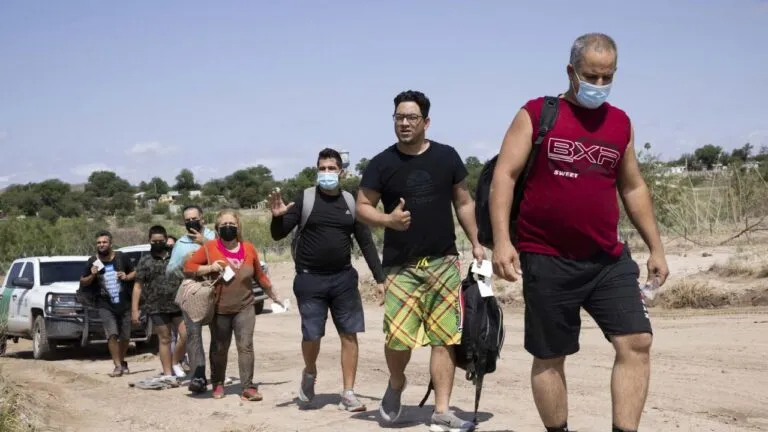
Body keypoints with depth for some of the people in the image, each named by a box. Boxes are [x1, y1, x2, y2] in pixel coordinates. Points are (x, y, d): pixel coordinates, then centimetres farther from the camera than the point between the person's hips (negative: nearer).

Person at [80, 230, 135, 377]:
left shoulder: (122, 258, 0)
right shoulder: (93, 262, 0)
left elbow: (134, 272, 12)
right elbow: (82, 282, 9)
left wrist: (127, 277, -8)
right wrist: (92, 276, -11)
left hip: (124, 304, 1)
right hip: (105, 305, -1)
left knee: (125, 336, 9)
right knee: (112, 334, -17)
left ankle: (122, 361, 31)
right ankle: (118, 366, -12)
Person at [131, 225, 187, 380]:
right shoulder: (145, 261, 5)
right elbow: (138, 286, 3)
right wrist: (135, 310, -4)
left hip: (178, 305, 1)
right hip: (157, 308, -1)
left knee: (186, 334, -11)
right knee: (165, 339, 4)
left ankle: (176, 362, 11)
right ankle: (168, 373, 10)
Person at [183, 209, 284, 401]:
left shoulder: (249, 248, 3)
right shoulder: (210, 248, -4)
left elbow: (260, 275, 14)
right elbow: (188, 267, -3)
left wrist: (273, 296, 21)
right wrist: (209, 268, -19)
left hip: (244, 307, 1)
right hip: (219, 309, -1)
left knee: (246, 346, -6)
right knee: (219, 348, 10)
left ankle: (248, 387, -5)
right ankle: (218, 384, 26)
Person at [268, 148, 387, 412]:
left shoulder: (351, 202, 6)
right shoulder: (305, 199, 0)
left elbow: (366, 242, 10)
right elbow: (278, 235, -1)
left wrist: (380, 278, 5)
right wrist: (277, 217, -23)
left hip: (343, 278, 2)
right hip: (310, 279, -2)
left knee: (349, 334, -1)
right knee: (311, 336, -2)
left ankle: (348, 394, 7)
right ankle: (310, 373, 30)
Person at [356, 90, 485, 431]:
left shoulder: (447, 157, 4)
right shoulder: (381, 164, 0)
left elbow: (464, 203, 13)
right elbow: (362, 207, 3)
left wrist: (476, 243, 7)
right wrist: (388, 219, -16)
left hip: (443, 262, 2)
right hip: (400, 265, -1)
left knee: (444, 337, -1)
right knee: (397, 338, -8)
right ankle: (396, 384, 25)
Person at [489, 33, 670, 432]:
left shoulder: (620, 123, 10)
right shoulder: (536, 115, -3)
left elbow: (633, 188, 18)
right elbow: (504, 176, -8)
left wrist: (655, 247, 15)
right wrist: (501, 240, -19)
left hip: (609, 260, 4)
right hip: (547, 261, -4)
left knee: (636, 343, -7)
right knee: (550, 357, 5)